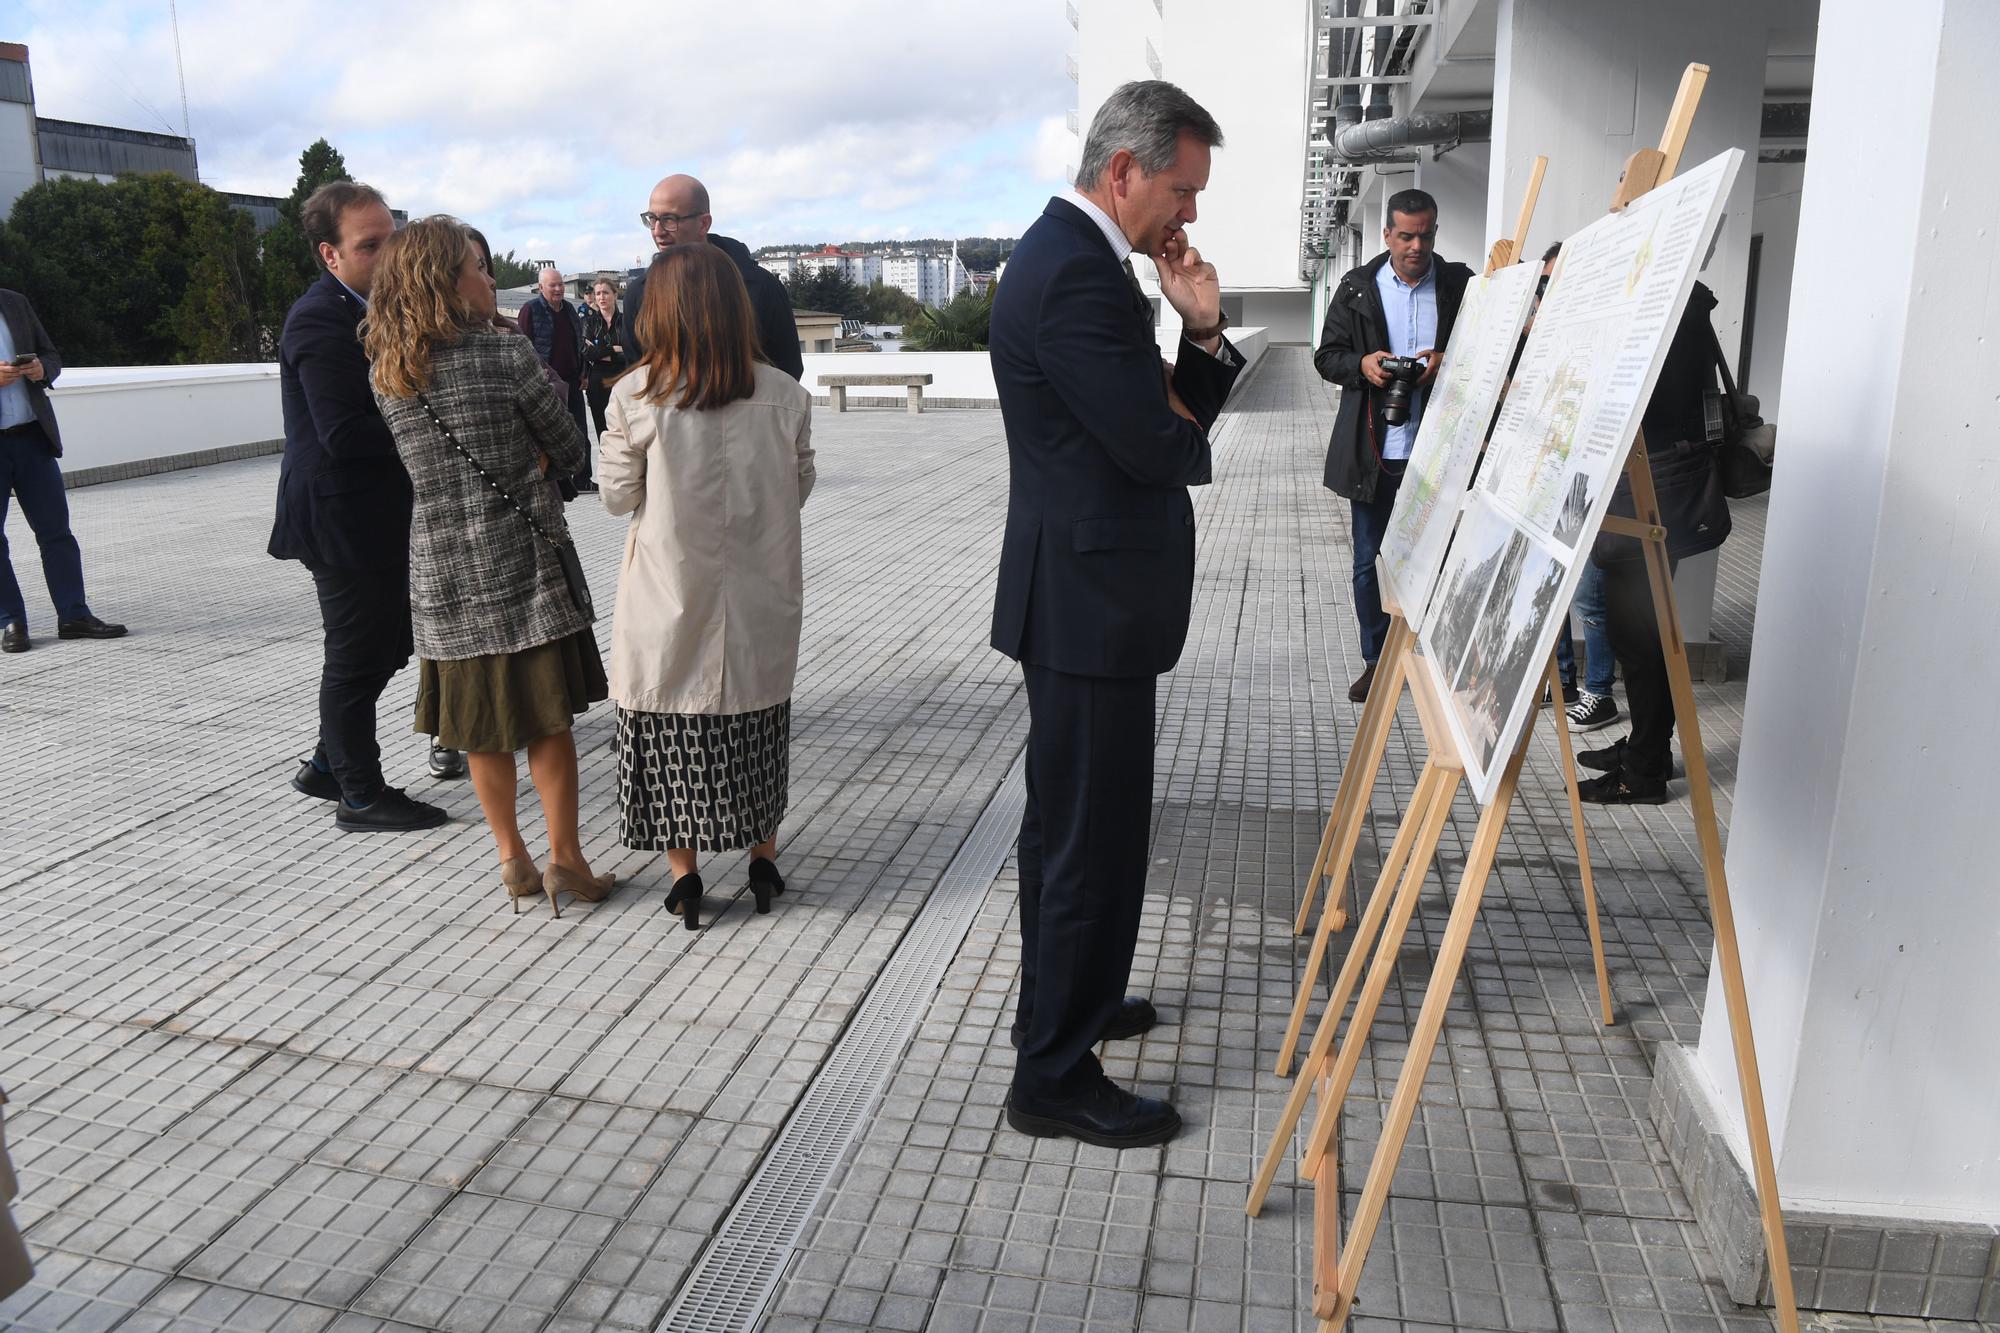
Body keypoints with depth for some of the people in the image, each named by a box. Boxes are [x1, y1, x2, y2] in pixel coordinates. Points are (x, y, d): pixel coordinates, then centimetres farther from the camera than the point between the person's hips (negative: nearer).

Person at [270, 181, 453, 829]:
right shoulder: (320, 320, -19)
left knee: (388, 645, 18)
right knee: (357, 658, 2)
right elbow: (345, 432, -27)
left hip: (378, 517, 10)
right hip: (343, 520, -10)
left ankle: (328, 765, 33)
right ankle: (360, 795, 16)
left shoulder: (367, 308, 12)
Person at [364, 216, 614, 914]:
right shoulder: (507, 355, -11)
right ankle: (565, 859, 11)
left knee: (483, 725, 13)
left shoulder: (385, 373, 3)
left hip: (441, 568, 5)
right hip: (523, 560, -4)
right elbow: (569, 451, -1)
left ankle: (512, 859, 23)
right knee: (547, 718, 5)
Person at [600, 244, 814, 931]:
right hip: (760, 596, 2)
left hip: (671, 596, -2)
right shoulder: (783, 394, -7)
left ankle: (684, 875, 19)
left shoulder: (636, 396, -13)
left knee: (670, 734, 12)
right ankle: (763, 861, 28)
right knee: (758, 726, 18)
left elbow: (619, 497, -4)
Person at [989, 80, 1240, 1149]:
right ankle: (1056, 1079, 14)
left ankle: (1064, 1002, 40)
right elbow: (1164, 448, -22)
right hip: (1092, 605, -11)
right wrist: (1180, 415, 0)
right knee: (1095, 839, -1)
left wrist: (1201, 331, 0)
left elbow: (1174, 418, 16)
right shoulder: (1077, 275, -20)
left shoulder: (1071, 256, 15)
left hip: (1076, 598, 11)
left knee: (1066, 824, 22)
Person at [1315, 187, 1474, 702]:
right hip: (1373, 449, 1)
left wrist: (1447, 364, -16)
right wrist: (1361, 364, -14)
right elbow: (1326, 356, 7)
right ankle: (1376, 660, 22)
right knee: (1369, 561, 8)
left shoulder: (1461, 285, 2)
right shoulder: (1357, 287, 5)